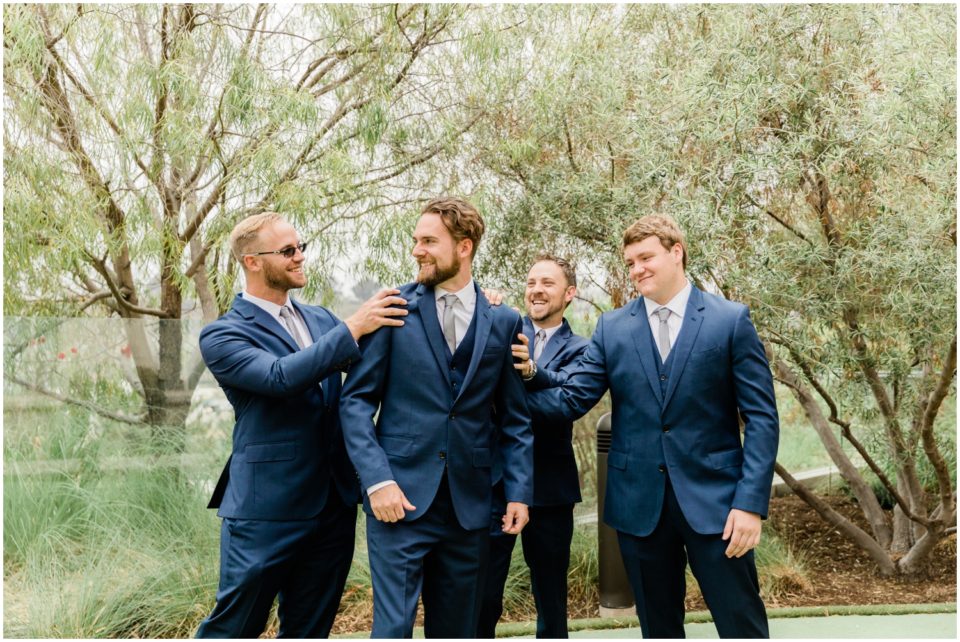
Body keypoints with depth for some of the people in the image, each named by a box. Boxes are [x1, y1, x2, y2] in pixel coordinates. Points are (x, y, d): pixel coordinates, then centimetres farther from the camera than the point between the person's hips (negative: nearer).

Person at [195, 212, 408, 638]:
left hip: (333, 504, 6)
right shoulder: (222, 335, -8)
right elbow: (280, 377, -25)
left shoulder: (320, 319, 11)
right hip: (266, 510, -6)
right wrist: (353, 327, -24)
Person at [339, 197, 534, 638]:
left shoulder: (504, 322, 6)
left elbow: (514, 417, 9)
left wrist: (519, 491, 2)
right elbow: (356, 400, -2)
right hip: (401, 494, -2)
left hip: (470, 501, 3)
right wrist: (377, 479, -13)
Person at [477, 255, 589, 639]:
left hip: (549, 487, 0)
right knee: (482, 595, 3)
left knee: (551, 598, 13)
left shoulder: (579, 350, 2)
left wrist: (531, 371, -34)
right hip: (494, 481, 0)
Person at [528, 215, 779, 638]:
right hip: (639, 502, 3)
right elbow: (571, 400, 0)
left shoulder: (731, 320, -2)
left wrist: (751, 502, -11)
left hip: (714, 498, -2)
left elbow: (761, 417, -4)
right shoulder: (611, 328, 6)